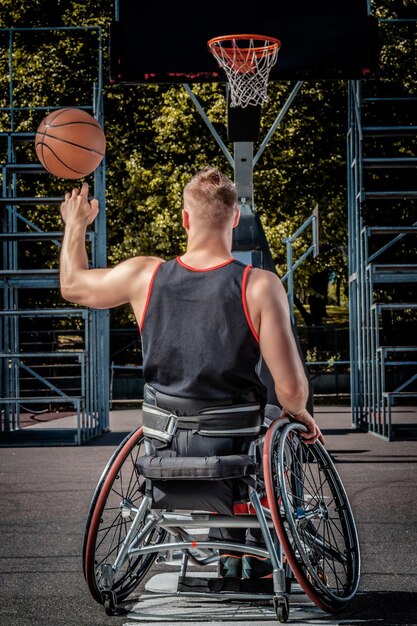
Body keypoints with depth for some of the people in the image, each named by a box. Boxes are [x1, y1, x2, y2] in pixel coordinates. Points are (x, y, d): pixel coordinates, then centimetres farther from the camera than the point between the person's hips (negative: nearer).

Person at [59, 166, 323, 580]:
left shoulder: (144, 276, -8)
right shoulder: (259, 286, -18)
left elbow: (72, 285, 13)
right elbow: (291, 389, -19)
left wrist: (75, 225, 29)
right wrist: (298, 415, 5)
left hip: (164, 451, 3)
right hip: (235, 449, -3)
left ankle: (228, 552, 37)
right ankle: (260, 561, 32)